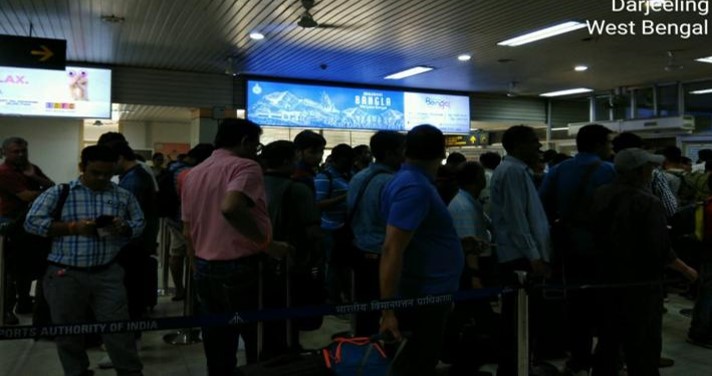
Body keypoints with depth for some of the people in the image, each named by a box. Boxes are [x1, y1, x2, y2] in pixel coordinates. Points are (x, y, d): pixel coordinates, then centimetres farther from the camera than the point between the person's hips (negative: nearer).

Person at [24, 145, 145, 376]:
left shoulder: (123, 196, 8)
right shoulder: (58, 193, 2)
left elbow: (139, 224, 10)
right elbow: (32, 222, -3)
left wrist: (123, 228, -14)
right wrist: (73, 227, -13)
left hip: (108, 274, 1)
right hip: (65, 275, 0)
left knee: (119, 329, 1)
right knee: (68, 333, 11)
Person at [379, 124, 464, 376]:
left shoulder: (413, 182, 10)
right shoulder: (415, 188, -22)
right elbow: (392, 249, -28)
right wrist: (387, 312, -28)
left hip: (423, 294, 10)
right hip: (424, 297, -10)